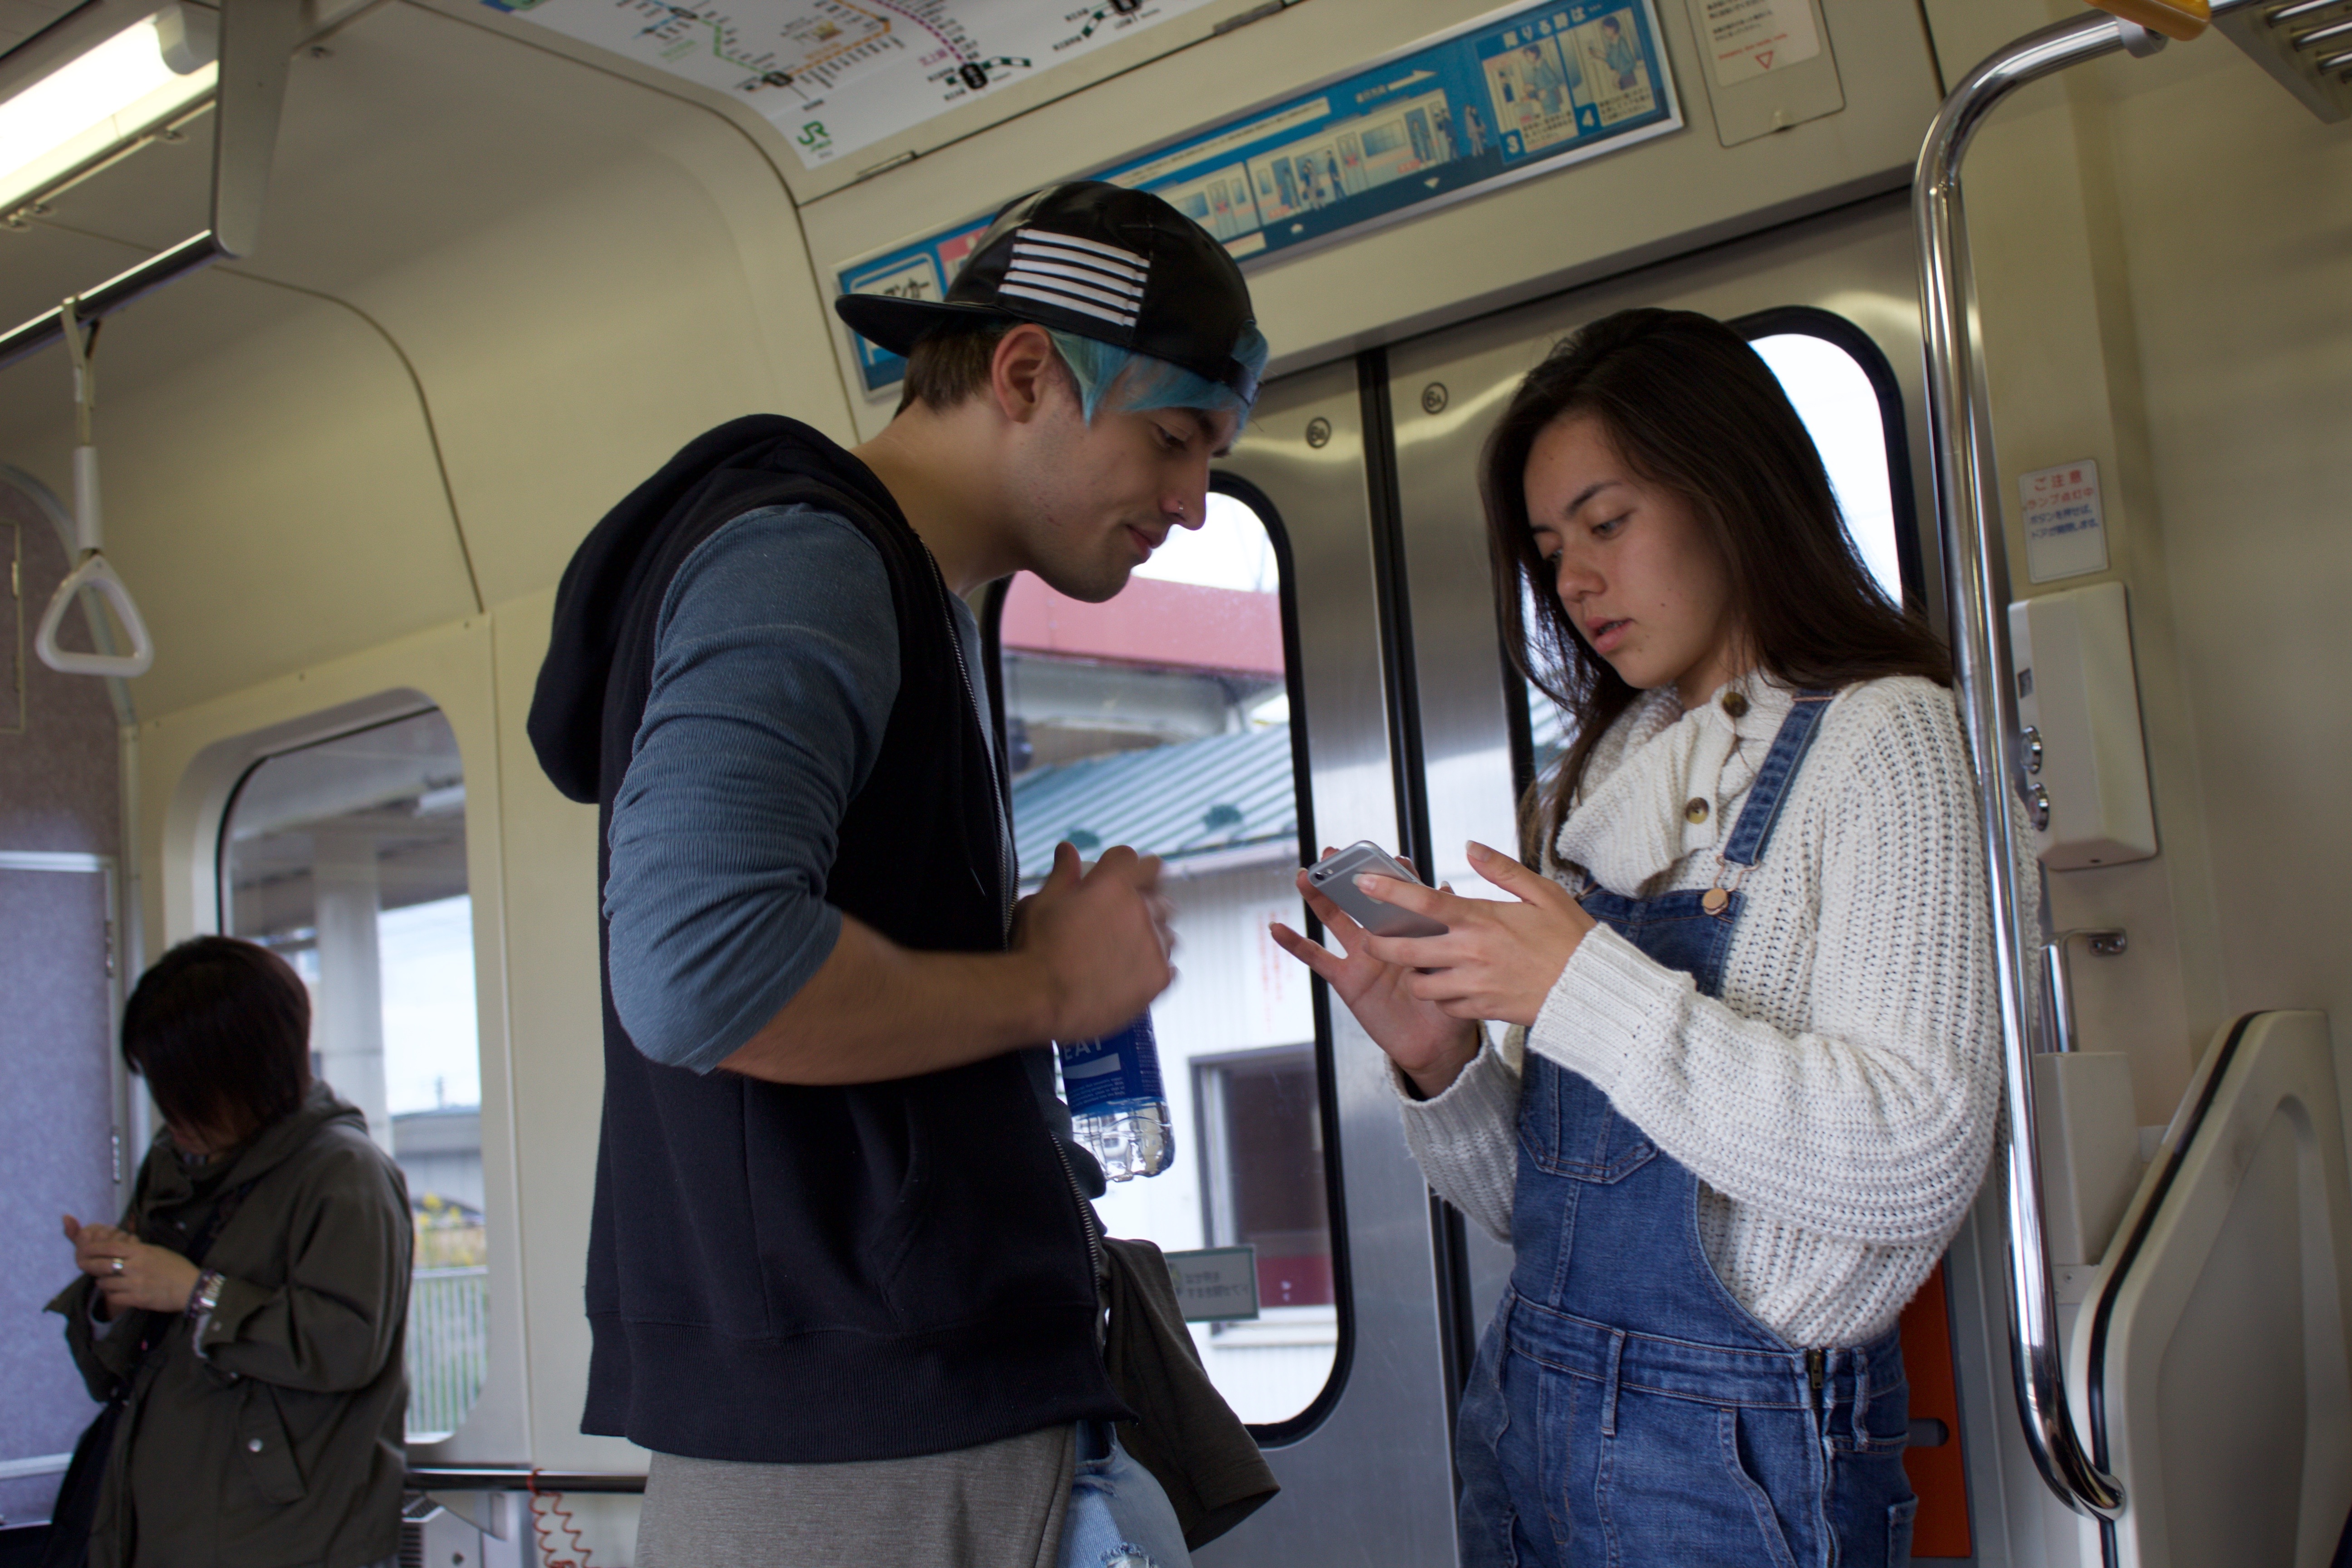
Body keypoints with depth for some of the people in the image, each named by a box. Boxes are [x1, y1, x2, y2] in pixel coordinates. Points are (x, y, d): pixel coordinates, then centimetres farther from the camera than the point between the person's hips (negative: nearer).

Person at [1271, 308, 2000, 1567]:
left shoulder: (1877, 736, -7)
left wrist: (1587, 990, -22)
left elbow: (1917, 1159, -20)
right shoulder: (1598, 792, 10)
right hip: (1526, 1413, 6)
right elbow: (1539, 1201, 10)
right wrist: (1438, 1061, -8)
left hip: (1735, 1451, -6)